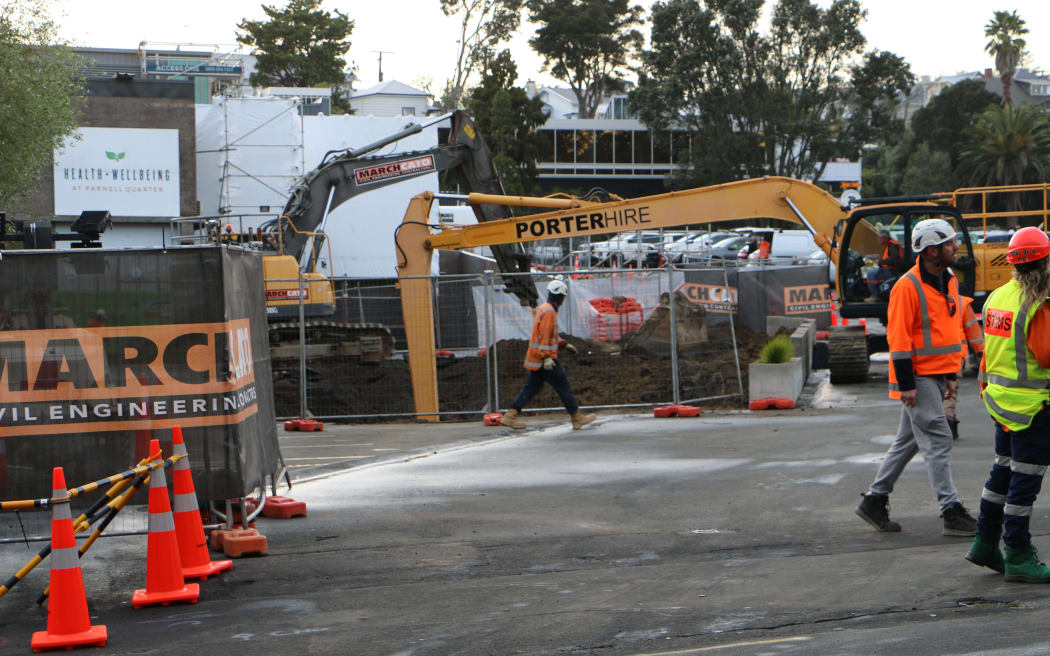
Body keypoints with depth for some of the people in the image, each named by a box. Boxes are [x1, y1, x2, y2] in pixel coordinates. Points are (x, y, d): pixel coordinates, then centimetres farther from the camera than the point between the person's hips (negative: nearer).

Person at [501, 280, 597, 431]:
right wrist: (547, 357, -28)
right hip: (545, 358, -10)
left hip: (536, 358, 10)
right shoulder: (548, 311, -15)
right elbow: (544, 336, -23)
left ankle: (511, 416, 6)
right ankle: (577, 418, 3)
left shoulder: (543, 309, 17)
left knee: (532, 387, 10)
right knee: (563, 386, -2)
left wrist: (564, 344, 24)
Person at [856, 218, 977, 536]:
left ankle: (874, 501, 23)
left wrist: (952, 373, 17)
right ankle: (952, 513, -7)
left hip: (937, 375, 9)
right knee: (937, 441, -9)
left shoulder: (950, 281, 11)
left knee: (908, 440, 14)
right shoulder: (907, 287, -16)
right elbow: (898, 337, -16)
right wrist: (906, 385, -18)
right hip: (918, 377, -9)